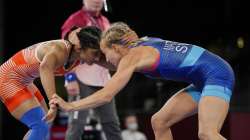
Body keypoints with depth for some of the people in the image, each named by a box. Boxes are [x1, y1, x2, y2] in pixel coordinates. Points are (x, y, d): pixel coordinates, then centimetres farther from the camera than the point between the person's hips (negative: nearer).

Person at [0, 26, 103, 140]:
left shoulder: (79, 53, -6)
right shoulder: (59, 51, -32)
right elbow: (45, 67, -56)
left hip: (21, 81, 10)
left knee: (40, 125, 18)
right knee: (40, 127, -19)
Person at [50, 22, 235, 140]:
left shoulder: (132, 56, -12)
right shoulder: (144, 43, 13)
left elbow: (106, 95, -15)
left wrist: (70, 106, -9)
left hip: (217, 75, -10)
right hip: (204, 82, 10)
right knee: (159, 122, 9)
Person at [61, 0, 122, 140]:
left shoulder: (105, 21, 17)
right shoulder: (75, 20, -7)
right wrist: (71, 78, -21)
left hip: (103, 81, 8)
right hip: (82, 81, -7)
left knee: (112, 123, 10)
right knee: (77, 124, -8)